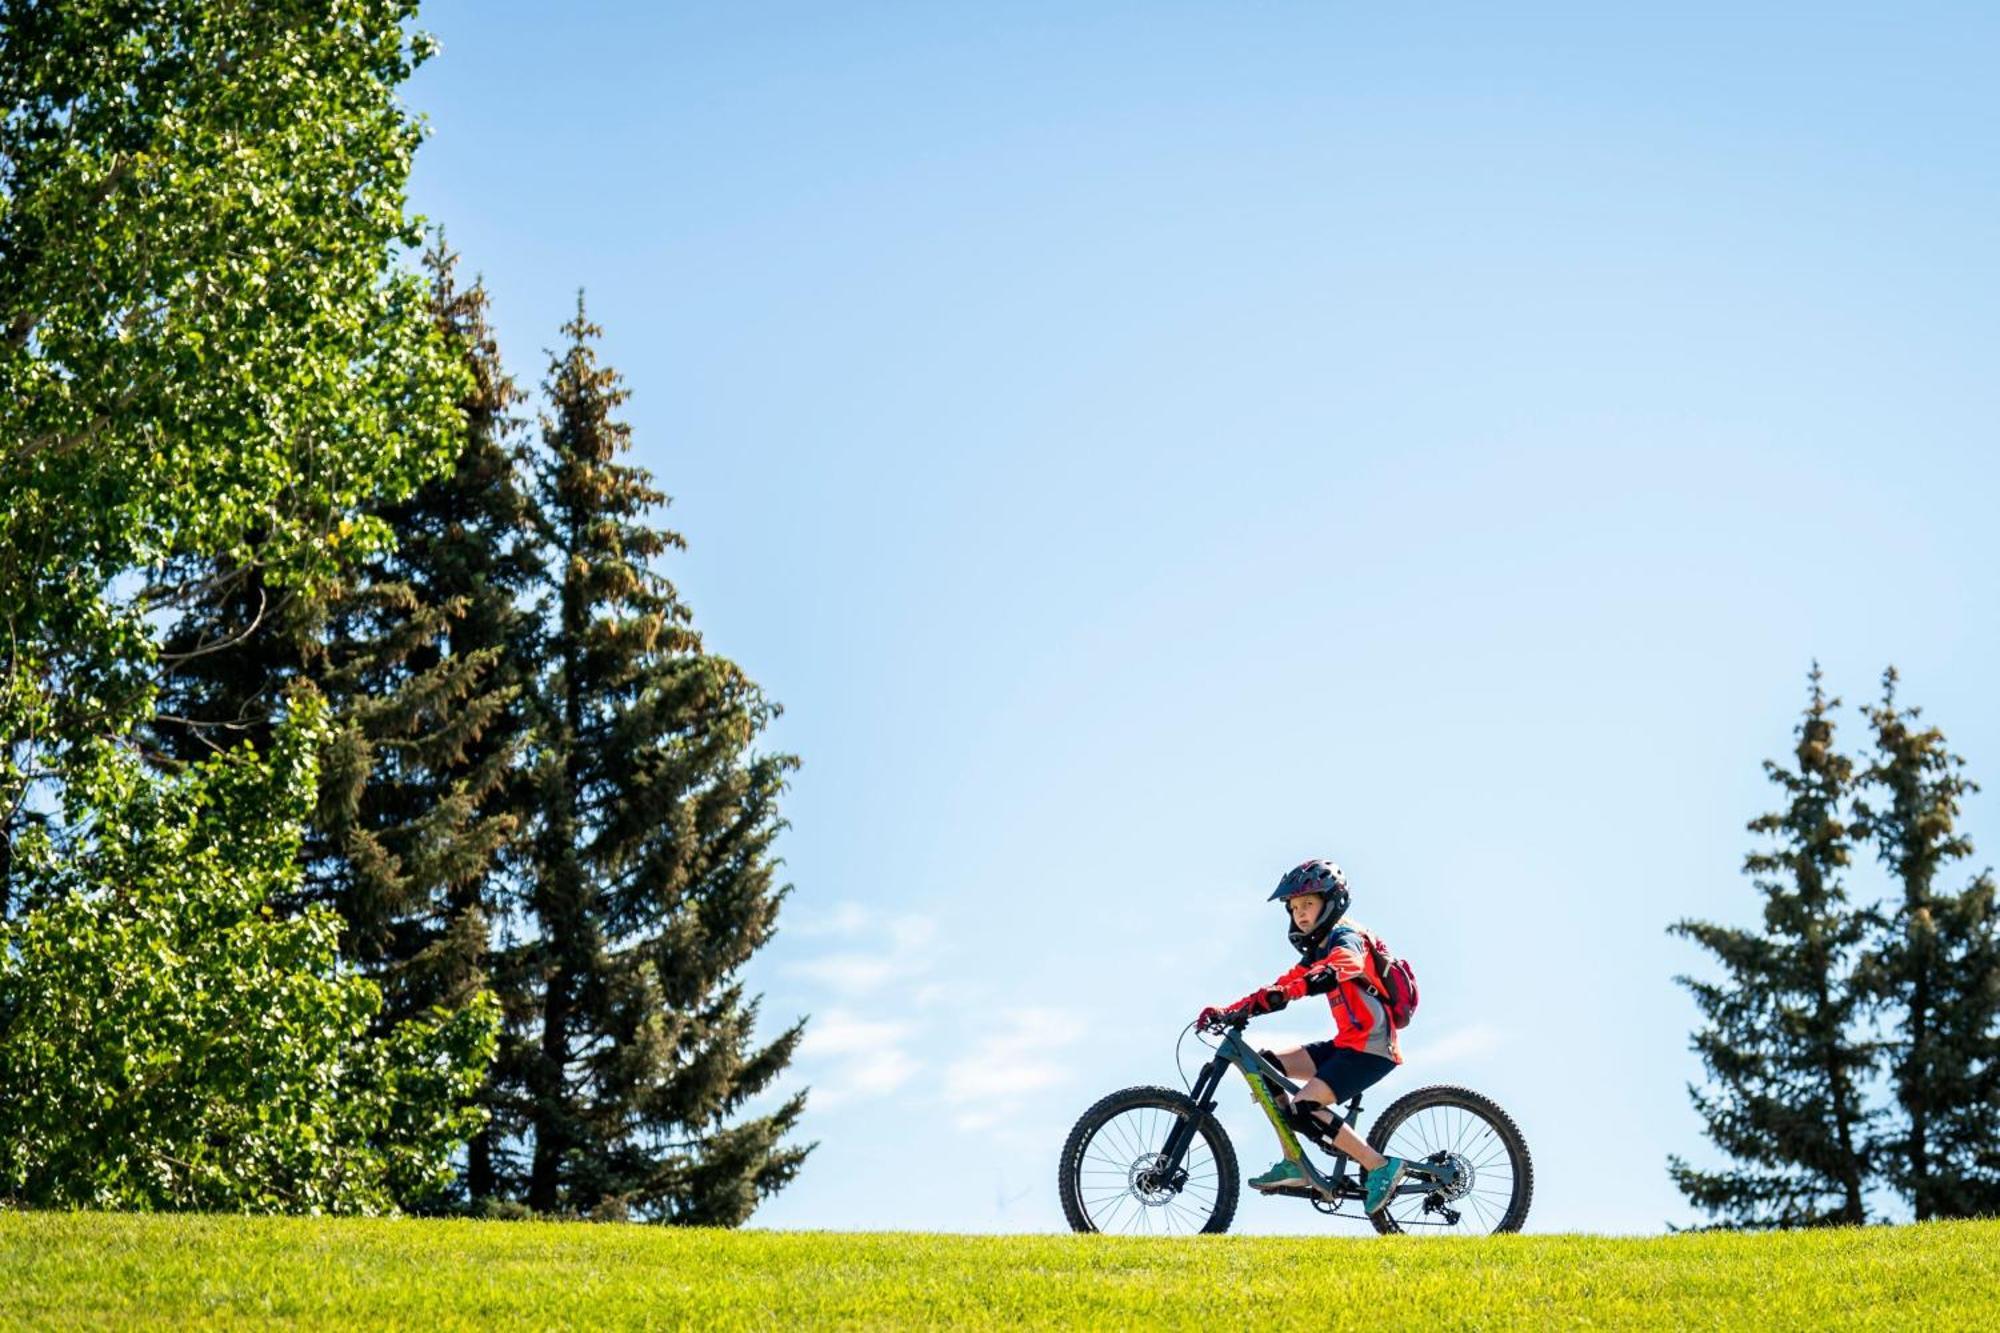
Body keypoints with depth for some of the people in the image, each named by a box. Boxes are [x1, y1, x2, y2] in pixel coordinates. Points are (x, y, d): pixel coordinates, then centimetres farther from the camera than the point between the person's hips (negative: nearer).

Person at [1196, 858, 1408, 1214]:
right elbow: (1283, 987, 12)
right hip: (1346, 1043, 9)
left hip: (1372, 1047, -9)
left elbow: (1328, 975, -33)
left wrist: (1263, 1000, -47)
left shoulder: (1348, 940, -11)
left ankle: (1380, 1167, -15)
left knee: (1304, 1107, -23)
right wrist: (1227, 1011, -3)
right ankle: (1294, 1165, 0)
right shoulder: (1317, 951, 18)